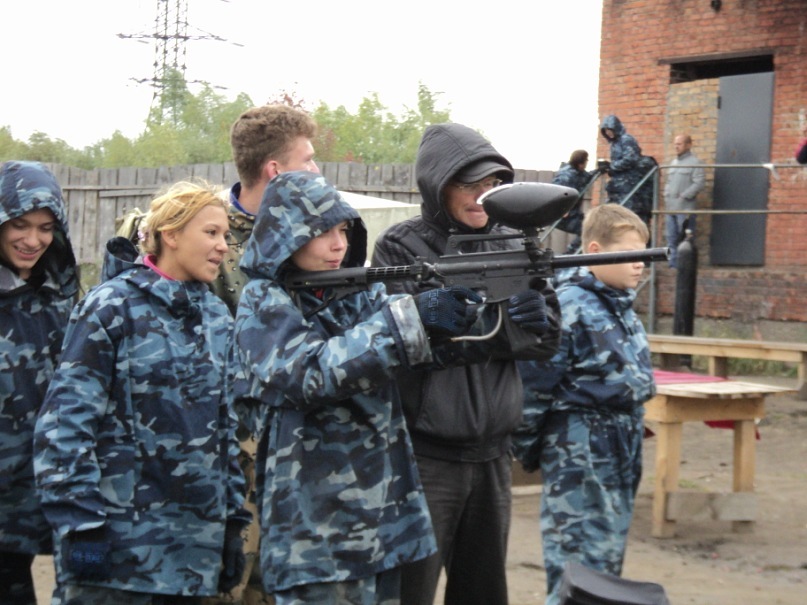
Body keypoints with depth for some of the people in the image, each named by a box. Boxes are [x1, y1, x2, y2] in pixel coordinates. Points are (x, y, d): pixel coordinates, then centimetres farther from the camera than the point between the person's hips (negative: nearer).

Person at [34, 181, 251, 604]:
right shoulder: (112, 306, -7)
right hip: (120, 538, -6)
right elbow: (65, 422, -11)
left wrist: (233, 520, 14)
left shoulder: (216, 317, 13)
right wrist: (79, 523, -16)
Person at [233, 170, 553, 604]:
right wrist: (413, 320, -29)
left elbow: (434, 340, 6)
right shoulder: (263, 303, -7)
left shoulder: (361, 290, 9)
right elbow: (311, 371, -23)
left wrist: (498, 323, -15)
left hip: (382, 509, 6)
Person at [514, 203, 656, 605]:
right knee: (580, 571, -6)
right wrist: (527, 450, -11)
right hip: (579, 459, -9)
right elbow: (533, 383, -17)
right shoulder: (569, 307, -16)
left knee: (607, 564, 15)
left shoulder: (623, 307, 11)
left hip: (621, 454, 9)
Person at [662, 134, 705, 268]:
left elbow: (699, 183, -13)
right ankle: (673, 263, 13)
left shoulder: (695, 163, -5)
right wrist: (666, 195, 8)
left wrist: (683, 196, -16)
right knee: (671, 238, 8)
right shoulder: (674, 162, 19)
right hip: (670, 207, 7)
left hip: (685, 208, -7)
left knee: (685, 238, -5)